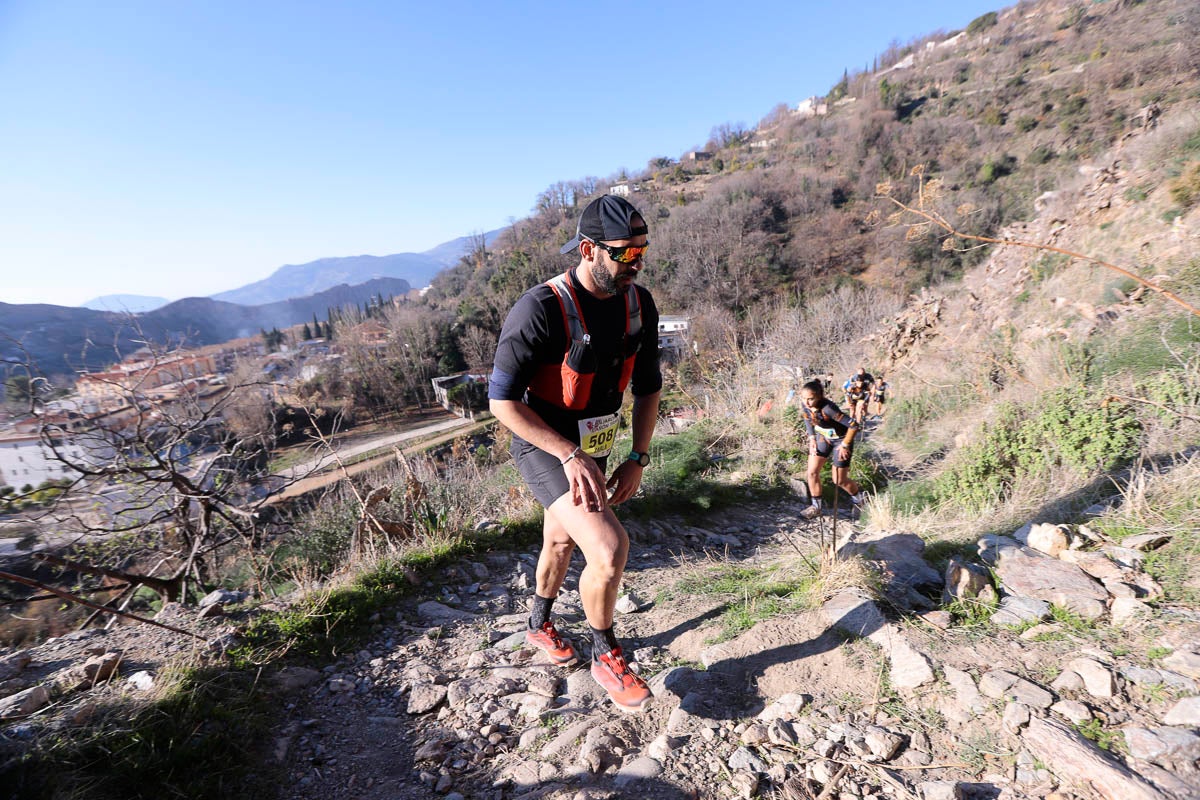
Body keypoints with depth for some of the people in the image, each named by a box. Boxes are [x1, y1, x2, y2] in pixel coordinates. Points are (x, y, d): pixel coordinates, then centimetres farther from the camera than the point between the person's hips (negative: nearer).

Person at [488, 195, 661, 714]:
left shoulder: (639, 305, -7)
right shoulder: (541, 310, -27)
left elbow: (647, 386, 4)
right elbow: (503, 401, -23)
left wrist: (638, 459, -2)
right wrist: (571, 457, -27)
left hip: (593, 446, 7)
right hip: (543, 447, -7)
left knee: (561, 541, 25)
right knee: (609, 547, -21)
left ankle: (540, 626, 52)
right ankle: (605, 656, 8)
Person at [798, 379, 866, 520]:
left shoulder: (827, 408, -39)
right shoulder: (804, 404, -19)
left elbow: (854, 425, -34)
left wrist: (845, 445, -23)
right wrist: (812, 438, -1)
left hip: (841, 439, -6)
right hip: (823, 437, 6)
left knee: (839, 480, 4)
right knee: (812, 472, -1)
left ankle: (858, 498, 36)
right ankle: (817, 506, 18)